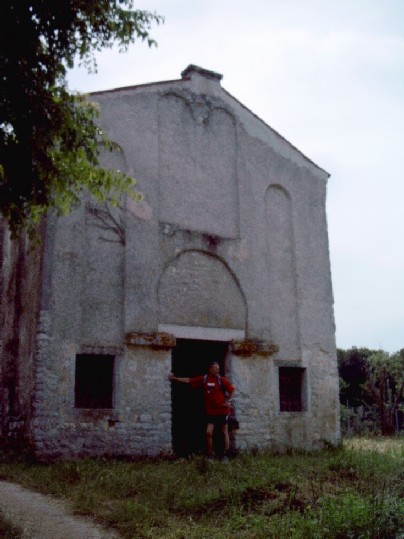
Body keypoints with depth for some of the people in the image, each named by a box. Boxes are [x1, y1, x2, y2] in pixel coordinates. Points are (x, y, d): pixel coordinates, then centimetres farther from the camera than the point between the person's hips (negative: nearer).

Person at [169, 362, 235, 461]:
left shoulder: (221, 380, -7)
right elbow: (188, 380, 6)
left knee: (224, 433, 7)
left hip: (222, 411, -2)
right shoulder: (203, 379, -1)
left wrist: (229, 401, -11)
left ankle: (225, 455, 18)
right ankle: (209, 456, 6)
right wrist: (175, 378, 7)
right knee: (208, 432, -7)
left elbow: (232, 390, 1)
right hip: (210, 412, 2)